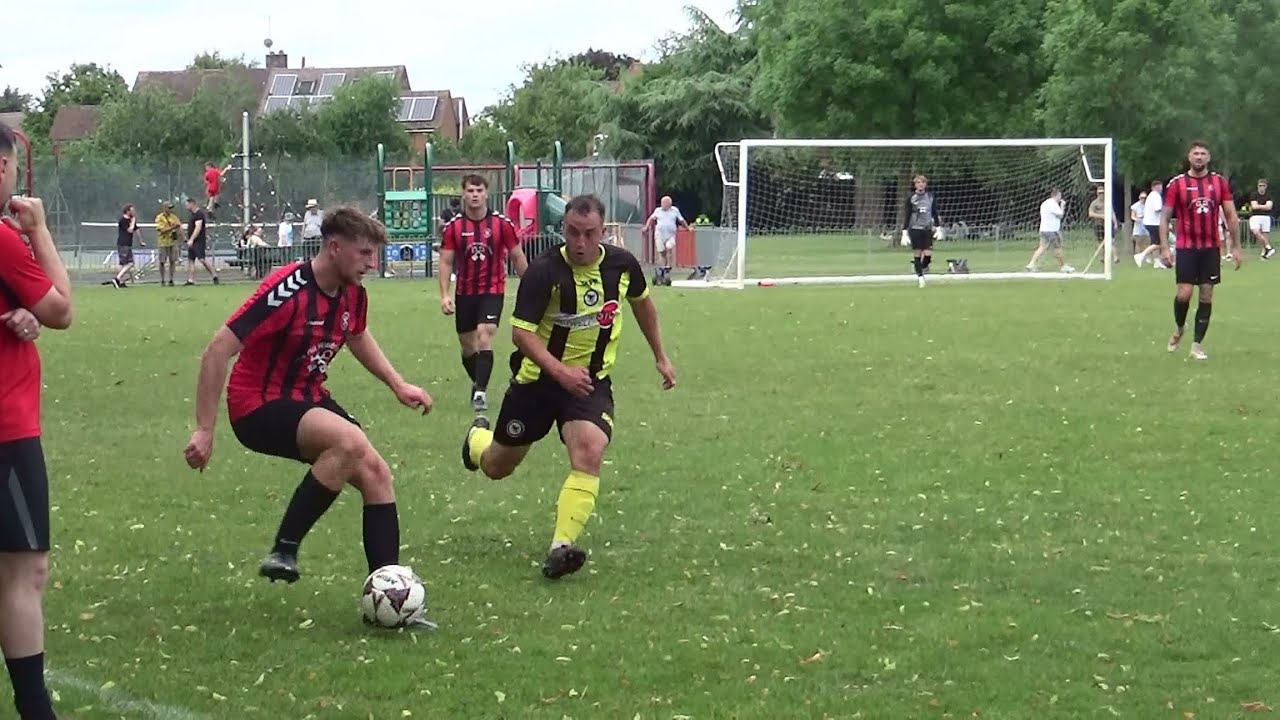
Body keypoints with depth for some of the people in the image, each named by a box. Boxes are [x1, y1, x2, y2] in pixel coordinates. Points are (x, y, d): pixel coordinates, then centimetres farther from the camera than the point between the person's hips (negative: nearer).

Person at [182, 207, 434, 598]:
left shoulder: (353, 294, 1)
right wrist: (204, 430, -24)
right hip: (258, 405, -8)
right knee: (350, 441, -32)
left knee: (376, 473, -3)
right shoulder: (287, 291, -24)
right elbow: (218, 350, -24)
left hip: (308, 401, 8)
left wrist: (398, 384, 17)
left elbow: (357, 336, 26)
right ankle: (283, 551, -23)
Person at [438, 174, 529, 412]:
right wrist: (444, 295, -10)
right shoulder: (454, 227, -2)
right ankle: (478, 383, 34)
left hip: (493, 290, -3)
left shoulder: (502, 223, -5)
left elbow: (517, 257, 3)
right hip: (465, 292, 3)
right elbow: (446, 261, 0)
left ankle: (480, 392, -18)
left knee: (484, 339, -18)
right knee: (467, 346, 11)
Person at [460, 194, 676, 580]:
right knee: (496, 468, 14)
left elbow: (642, 303, 14)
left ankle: (562, 547, -28)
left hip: (592, 380, 2)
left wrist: (660, 356, 20)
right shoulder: (544, 272, -21)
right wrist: (561, 372, -35)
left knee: (589, 453, -27)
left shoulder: (622, 264, -8)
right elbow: (521, 332, -23)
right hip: (538, 378, -2)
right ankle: (478, 437, 53)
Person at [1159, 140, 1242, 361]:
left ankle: (1197, 345, 8)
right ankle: (1179, 328, 20)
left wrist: (1235, 247, 2)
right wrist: (1164, 248, -8)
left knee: (1206, 296, 1)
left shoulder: (1220, 182, 3)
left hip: (1211, 248, 2)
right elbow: (1165, 217, 0)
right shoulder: (1177, 184, -3)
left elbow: (1231, 216, 7)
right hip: (1186, 247, -2)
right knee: (1184, 293, -10)